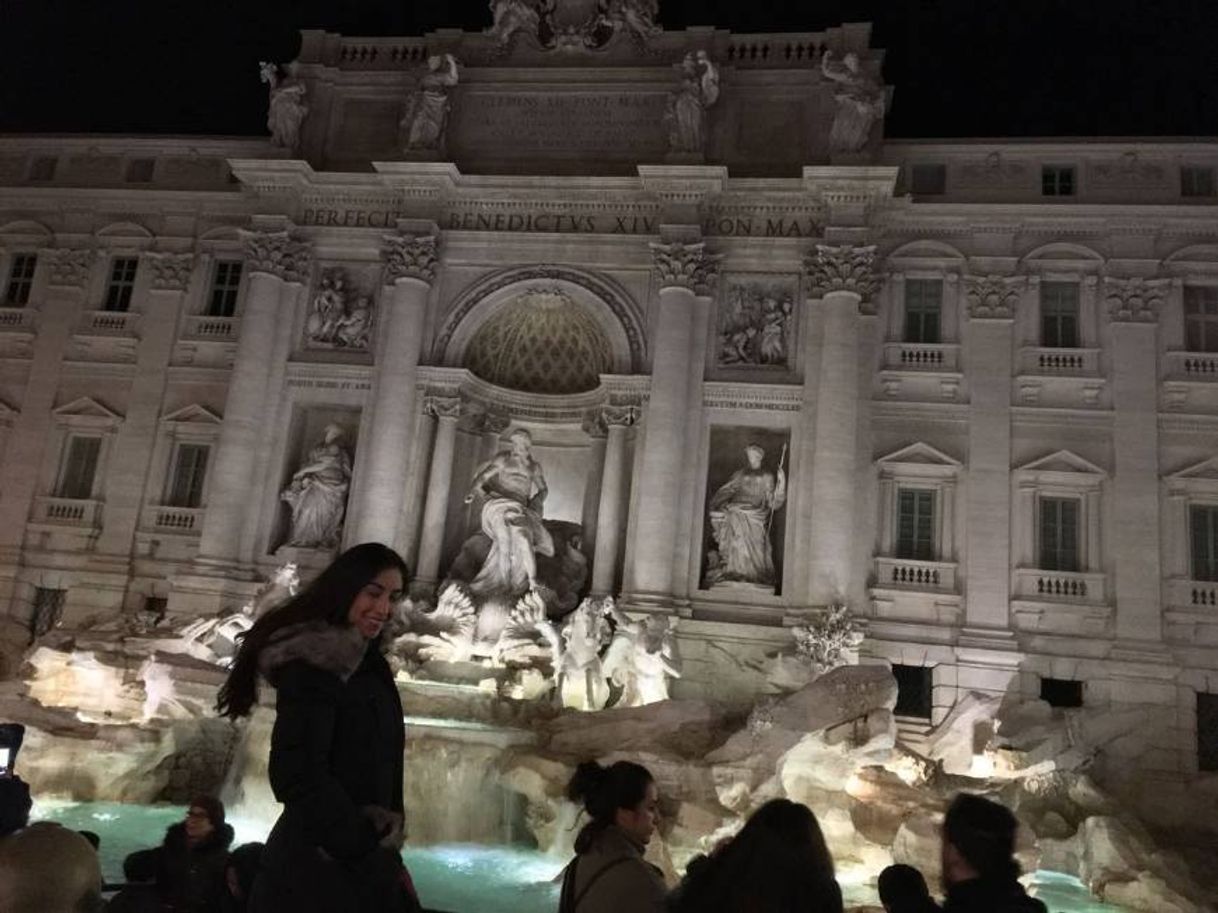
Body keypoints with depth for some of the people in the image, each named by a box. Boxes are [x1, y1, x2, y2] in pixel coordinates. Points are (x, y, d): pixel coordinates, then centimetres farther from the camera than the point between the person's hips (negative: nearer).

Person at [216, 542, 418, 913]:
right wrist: (367, 847, -16)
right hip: (320, 865, -8)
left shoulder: (365, 665, 11)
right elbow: (297, 774, -24)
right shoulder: (316, 662, -17)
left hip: (356, 861, 9)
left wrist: (385, 855, 4)